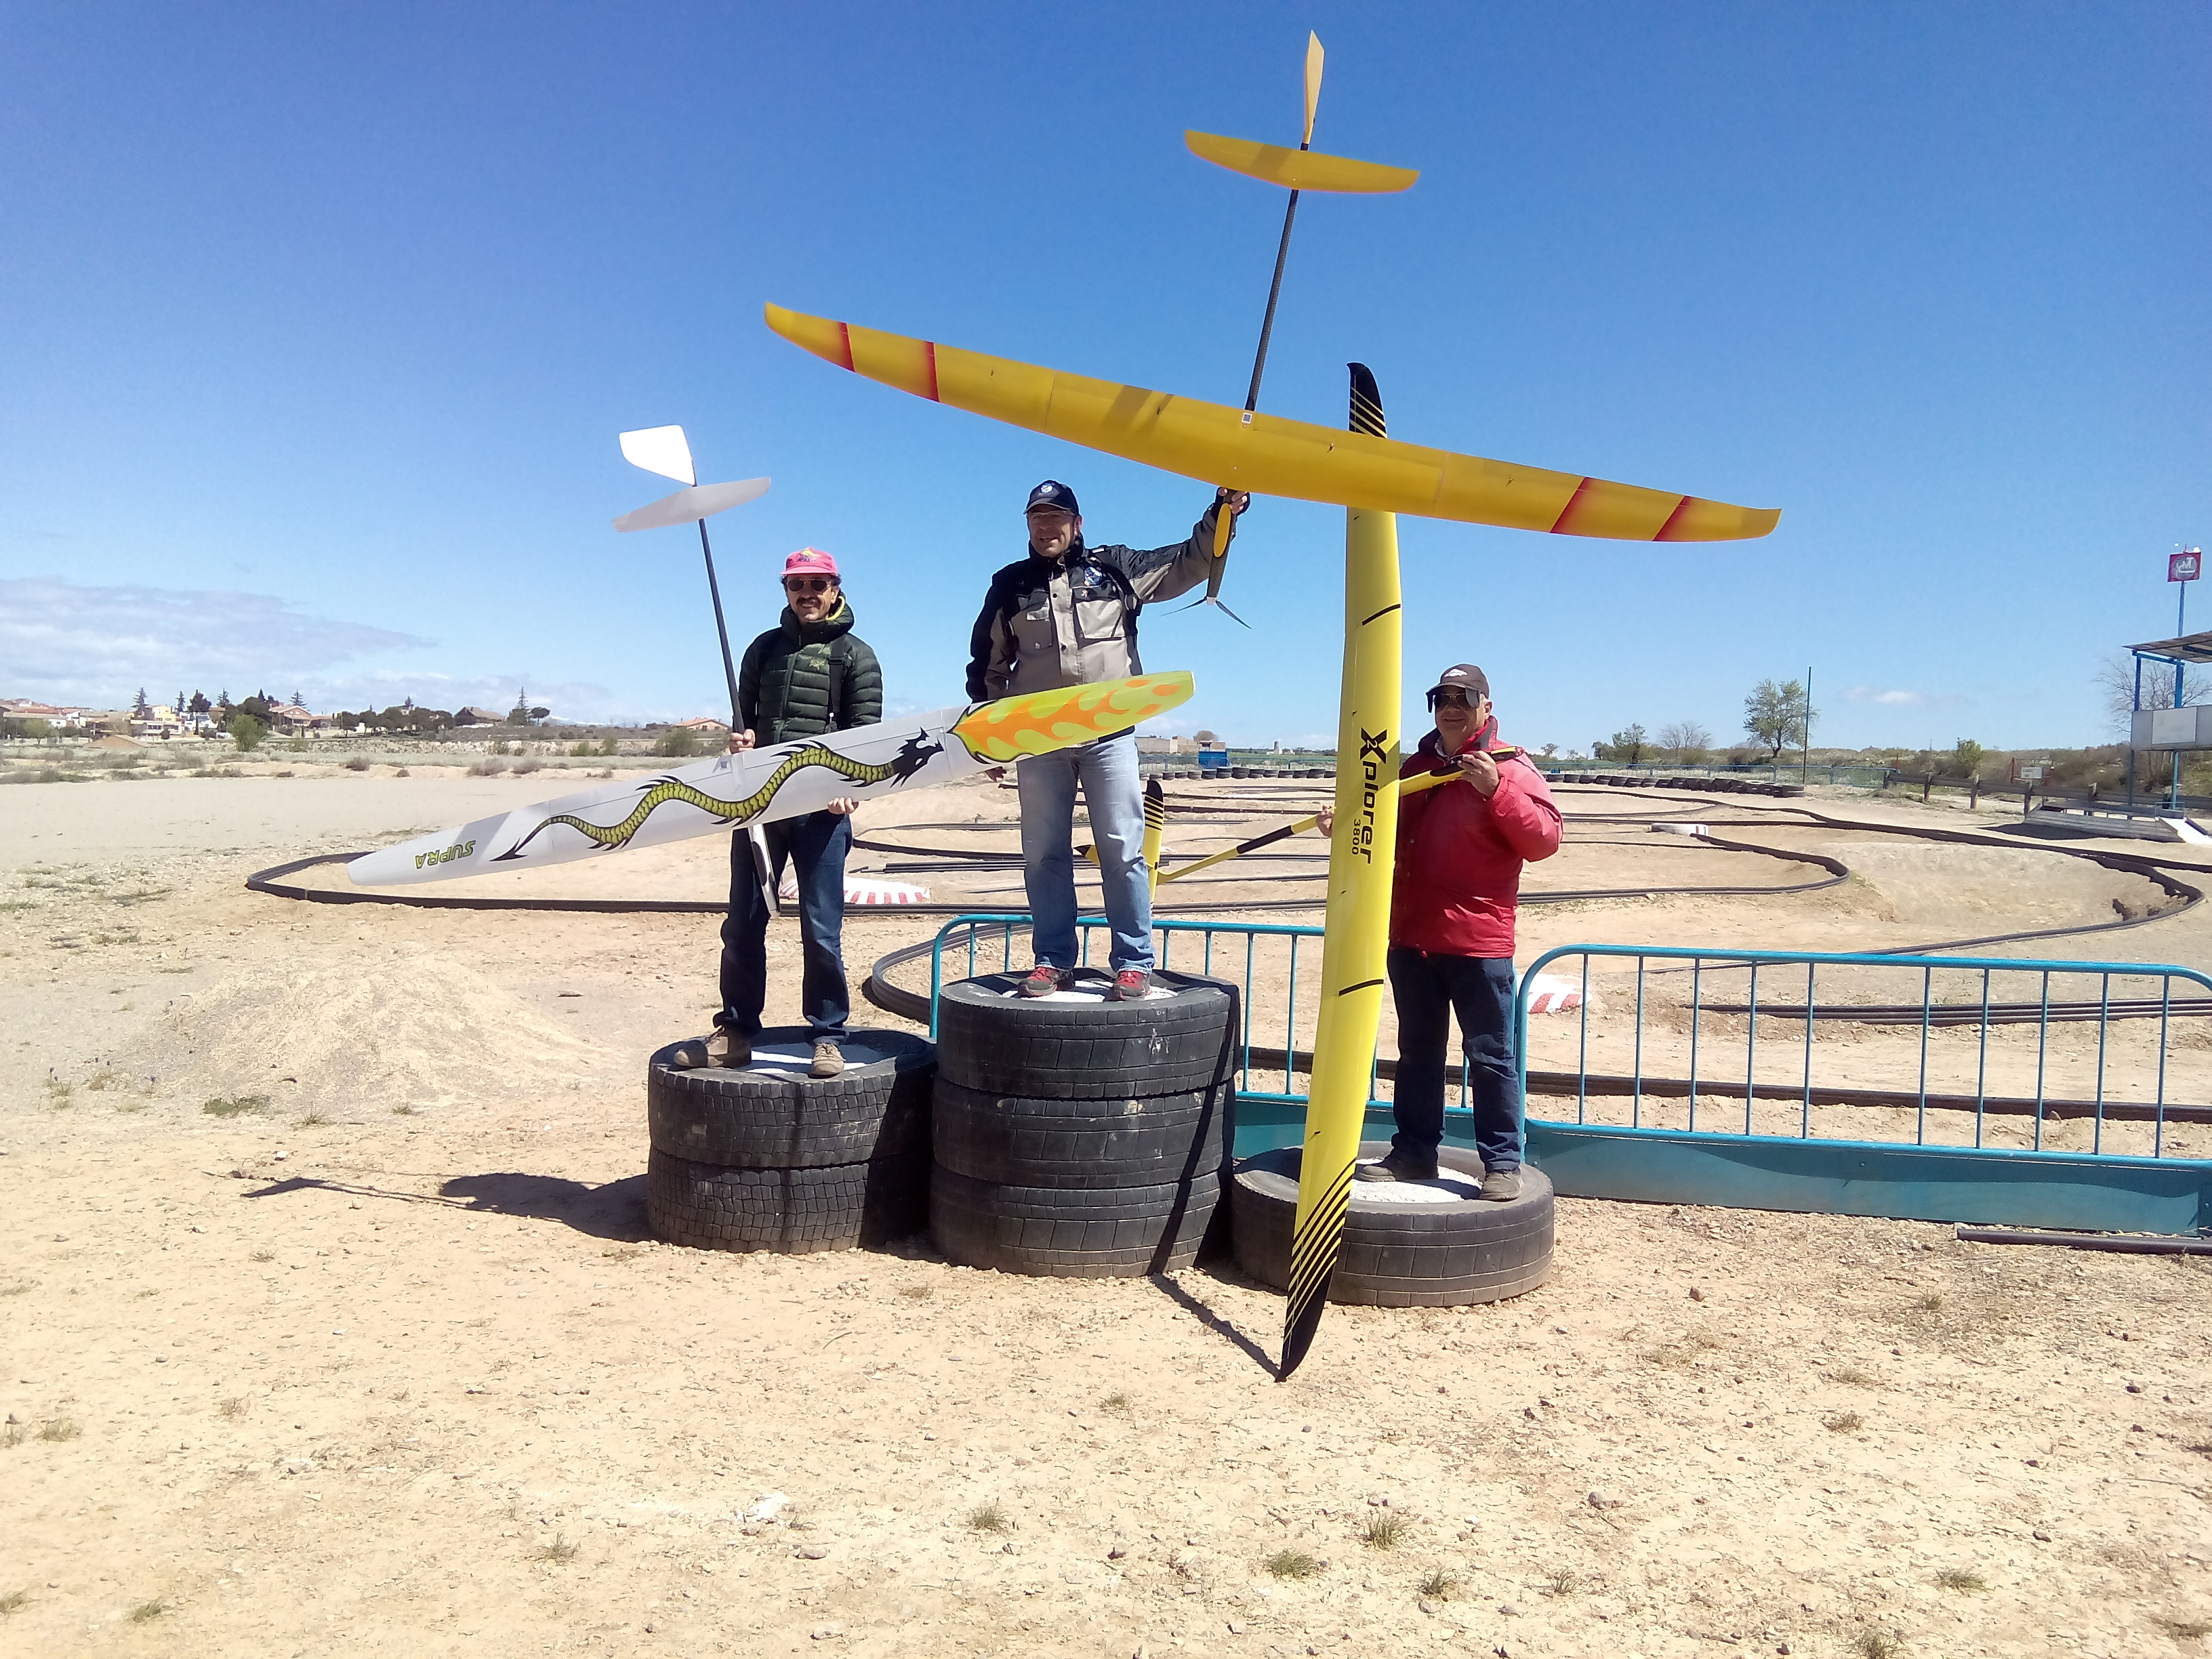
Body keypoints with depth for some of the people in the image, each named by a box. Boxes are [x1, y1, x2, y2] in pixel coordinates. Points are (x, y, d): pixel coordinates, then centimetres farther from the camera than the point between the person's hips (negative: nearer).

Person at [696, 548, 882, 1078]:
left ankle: (828, 1035, 7)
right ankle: (736, 1028, 19)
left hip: (822, 808, -4)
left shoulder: (855, 655, 5)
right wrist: (740, 738, -4)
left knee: (821, 929, -4)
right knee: (743, 923, 7)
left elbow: (867, 734, -1)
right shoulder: (765, 648, 16)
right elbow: (744, 714, 20)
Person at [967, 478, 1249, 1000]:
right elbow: (988, 665, 18)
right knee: (1045, 855, 5)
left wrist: (1223, 512, -5)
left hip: (1109, 733, -2)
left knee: (1123, 851, -3)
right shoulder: (1009, 585, 12)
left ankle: (1134, 963, 3)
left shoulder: (1115, 567, 8)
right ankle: (1054, 961, 14)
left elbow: (1188, 564, 9)